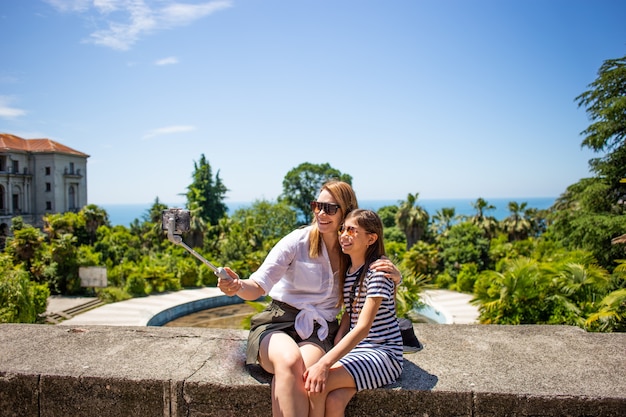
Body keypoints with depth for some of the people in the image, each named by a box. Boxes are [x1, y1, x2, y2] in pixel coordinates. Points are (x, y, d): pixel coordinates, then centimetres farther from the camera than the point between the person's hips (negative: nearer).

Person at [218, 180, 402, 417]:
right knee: (290, 361, -36)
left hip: (319, 332, 2)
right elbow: (259, 286, -8)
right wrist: (238, 286, -32)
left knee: (304, 371, -32)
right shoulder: (298, 240, -5)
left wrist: (394, 276, -9)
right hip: (279, 322, -1)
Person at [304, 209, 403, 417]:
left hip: (383, 354, -6)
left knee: (316, 384, -26)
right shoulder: (347, 270, 10)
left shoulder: (378, 271, -15)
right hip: (353, 349, 6)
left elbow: (363, 327, -23)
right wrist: (337, 342, -4)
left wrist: (325, 363, -31)